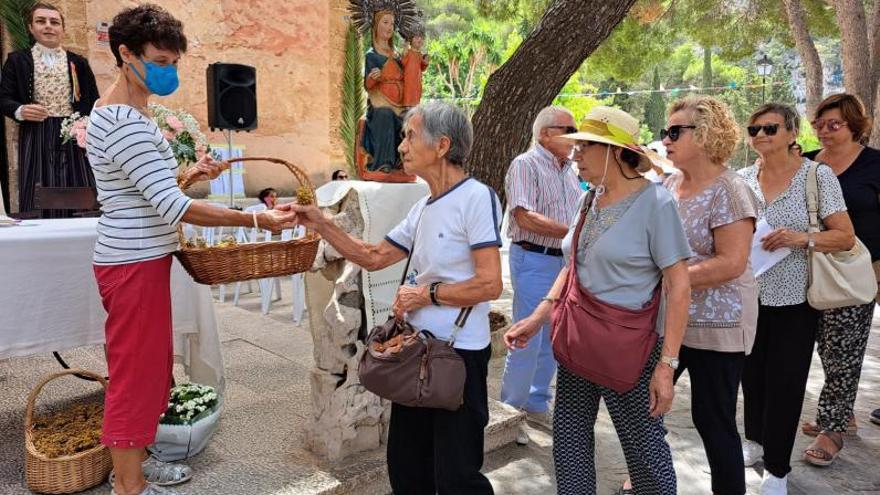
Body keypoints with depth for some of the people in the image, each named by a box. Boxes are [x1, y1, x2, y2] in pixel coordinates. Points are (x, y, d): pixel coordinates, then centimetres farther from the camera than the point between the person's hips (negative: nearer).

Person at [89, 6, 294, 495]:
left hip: (140, 258, 10)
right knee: (136, 369, 2)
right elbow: (174, 207, -28)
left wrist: (189, 174, 6)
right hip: (135, 265, -10)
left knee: (148, 363, 20)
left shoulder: (123, 111, 12)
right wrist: (255, 219, -28)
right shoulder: (126, 123, -22)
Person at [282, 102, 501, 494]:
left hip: (459, 353, -8)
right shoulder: (423, 208, 11)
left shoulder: (476, 197, -14)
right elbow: (373, 257, 16)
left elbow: (490, 285, -19)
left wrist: (426, 293, -13)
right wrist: (320, 224, 8)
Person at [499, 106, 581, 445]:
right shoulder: (525, 165, -10)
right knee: (527, 342, -2)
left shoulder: (568, 170, 15)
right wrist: (573, 232, -24)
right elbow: (525, 218, -21)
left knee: (553, 340, 15)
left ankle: (537, 404, 29)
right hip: (534, 261, -8)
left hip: (565, 261, 8)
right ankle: (510, 411, 13)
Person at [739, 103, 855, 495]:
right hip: (749, 294, 4)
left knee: (785, 381, 3)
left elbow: (845, 237, -8)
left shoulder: (818, 176, -7)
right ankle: (756, 438, 38)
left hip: (794, 299, -3)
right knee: (752, 372, 14)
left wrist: (802, 238, -25)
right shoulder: (743, 178, 5)